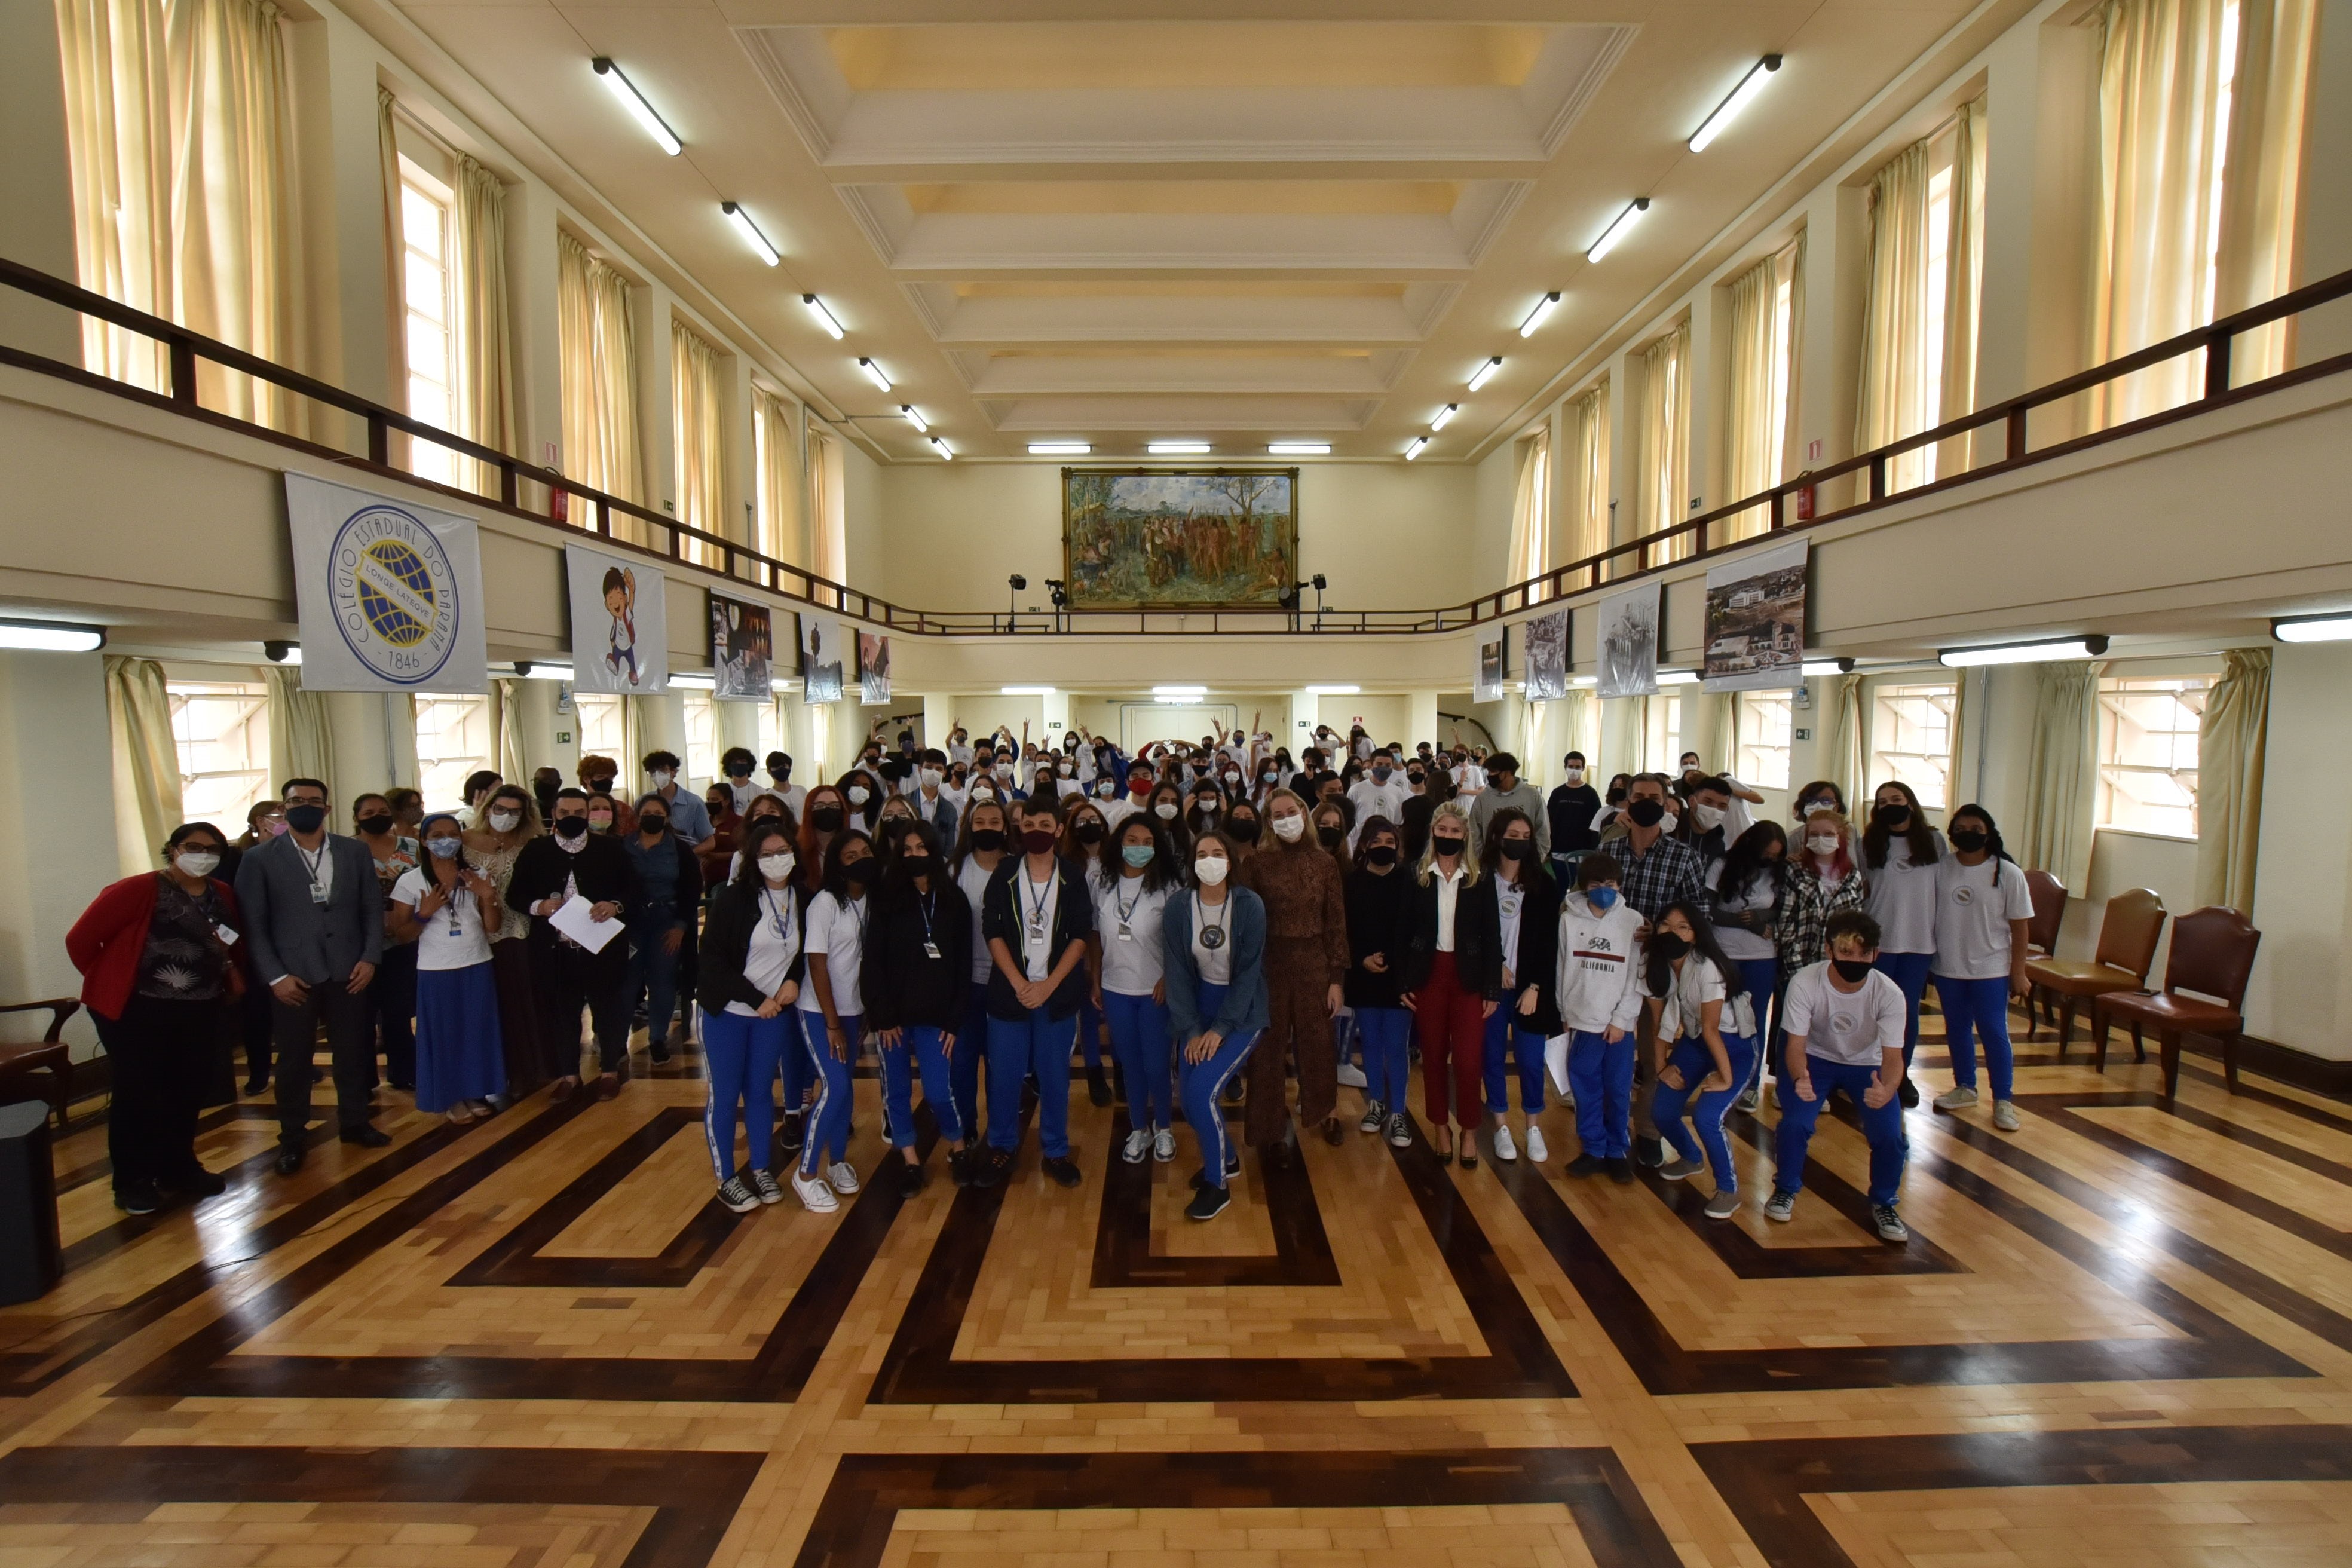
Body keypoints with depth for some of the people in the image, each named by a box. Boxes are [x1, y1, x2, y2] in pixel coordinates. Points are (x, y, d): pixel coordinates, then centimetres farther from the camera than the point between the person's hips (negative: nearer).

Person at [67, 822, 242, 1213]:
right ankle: (134, 1181, 17)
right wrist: (109, 982, 1)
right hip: (138, 1010, -5)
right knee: (139, 1095, 2)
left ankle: (180, 1167, 28)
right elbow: (81, 939, -9)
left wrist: (236, 976, 10)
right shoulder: (137, 890, -13)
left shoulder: (223, 895, 5)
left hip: (200, 1011, 5)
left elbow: (237, 943, 19)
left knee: (190, 1092, 13)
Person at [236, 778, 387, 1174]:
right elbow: (252, 925, -4)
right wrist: (274, 976, -10)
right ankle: (292, 1138, 24)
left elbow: (373, 908, 6)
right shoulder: (259, 859, -2)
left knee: (352, 1052, 11)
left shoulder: (355, 851, 5)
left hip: (347, 971, 2)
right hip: (293, 975, -2)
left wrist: (369, 958, -4)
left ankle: (354, 1122, 27)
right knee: (293, 1059, 9)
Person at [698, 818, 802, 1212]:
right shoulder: (734, 898, -14)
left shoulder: (802, 899, -4)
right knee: (725, 1094, 6)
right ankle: (726, 1179, 19)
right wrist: (756, 999, -17)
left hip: (774, 1013, 3)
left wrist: (793, 980, -9)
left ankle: (761, 1170, 28)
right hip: (727, 1012, -3)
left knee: (761, 1091, 14)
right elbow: (713, 958, -15)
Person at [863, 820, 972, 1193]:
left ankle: (958, 1150, 22)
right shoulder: (887, 900, -2)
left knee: (938, 1091, -3)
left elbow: (963, 965, 1)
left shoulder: (954, 901, 0)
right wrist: (881, 1016, -10)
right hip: (892, 1015, 1)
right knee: (896, 1090, 8)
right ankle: (910, 1161, 25)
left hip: (935, 1015, -1)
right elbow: (873, 962, -4)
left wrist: (954, 1021, -3)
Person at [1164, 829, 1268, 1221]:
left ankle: (1217, 1184, 6)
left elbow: (1249, 972, -13)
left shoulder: (1249, 906, -15)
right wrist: (1190, 1030, -11)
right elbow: (1177, 972, -5)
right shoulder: (1178, 908, -8)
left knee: (1202, 1090, -16)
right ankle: (1225, 1156, 30)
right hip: (1197, 1005, 4)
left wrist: (1220, 1029, -15)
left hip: (1241, 1009, -4)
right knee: (1188, 1096, 0)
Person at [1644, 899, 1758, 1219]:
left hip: (1735, 1045, -6)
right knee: (1663, 1112, 2)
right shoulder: (1656, 962, -10)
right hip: (1693, 1040, 6)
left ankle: (1729, 1189, 5)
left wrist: (1726, 1078, -18)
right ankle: (1692, 1159, 36)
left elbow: (1711, 1029, -26)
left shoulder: (1706, 968, -29)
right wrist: (1662, 1065, -2)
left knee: (1707, 1117, -22)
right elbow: (1659, 1016, -2)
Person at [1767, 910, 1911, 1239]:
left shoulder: (1889, 994, -24)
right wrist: (1800, 1078, -45)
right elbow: (1796, 1044, -23)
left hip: (1867, 1065, 2)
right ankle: (1786, 1190, 8)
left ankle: (1884, 1204, 13)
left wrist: (1886, 1089, -47)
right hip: (1816, 1059, -1)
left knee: (1889, 1136, -19)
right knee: (1794, 1124, -23)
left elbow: (1893, 1056, -24)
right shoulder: (1804, 983, -28)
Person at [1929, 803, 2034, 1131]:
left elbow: (2019, 925, -5)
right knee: (1957, 1029, 15)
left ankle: (2003, 1100, 15)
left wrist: (2018, 972, -5)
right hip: (1947, 967, 3)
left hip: (1991, 969, -2)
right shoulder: (1940, 868, -4)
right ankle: (1964, 1088, 30)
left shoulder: (2008, 873, -8)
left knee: (1994, 1032, 3)